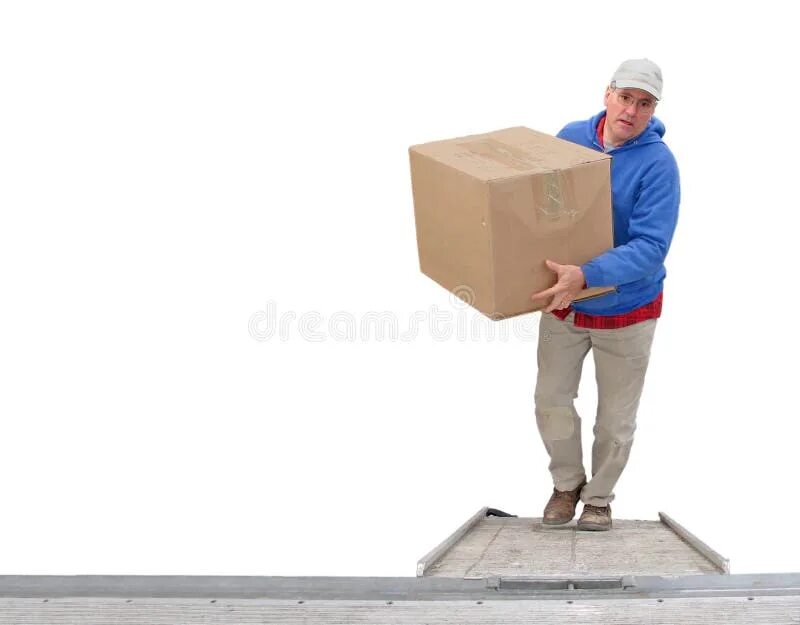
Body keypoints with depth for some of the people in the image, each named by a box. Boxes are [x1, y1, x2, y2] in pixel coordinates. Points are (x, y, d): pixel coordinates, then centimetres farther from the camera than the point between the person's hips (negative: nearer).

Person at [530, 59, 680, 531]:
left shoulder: (658, 163, -23)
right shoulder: (570, 137, -7)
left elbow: (650, 247, -31)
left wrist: (587, 276, -42)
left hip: (626, 311, -4)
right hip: (564, 303, 4)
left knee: (616, 419, 11)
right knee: (551, 402, 13)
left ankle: (599, 497, 35)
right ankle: (567, 483, 38)